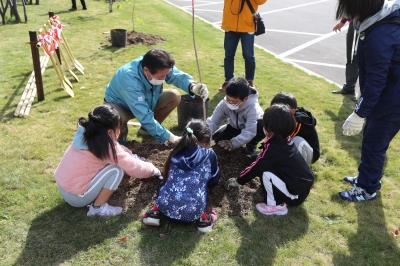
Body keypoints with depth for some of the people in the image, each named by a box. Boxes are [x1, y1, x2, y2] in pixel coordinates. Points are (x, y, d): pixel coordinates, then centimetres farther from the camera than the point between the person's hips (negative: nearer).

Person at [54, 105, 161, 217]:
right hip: (76, 197, -8)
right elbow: (134, 168, -15)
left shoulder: (86, 135, 1)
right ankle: (98, 207, -2)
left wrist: (132, 156, 15)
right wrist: (153, 169, 3)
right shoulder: (106, 147, -22)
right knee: (116, 169, -14)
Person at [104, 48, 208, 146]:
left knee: (174, 96, -14)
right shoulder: (130, 81, -42)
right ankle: (121, 133, -1)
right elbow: (145, 116, -41)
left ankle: (146, 129, 5)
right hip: (119, 104, -6)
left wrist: (193, 87, -47)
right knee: (118, 119, -41)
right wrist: (171, 138, -39)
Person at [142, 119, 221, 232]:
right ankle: (202, 218, 11)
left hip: (166, 209, 2)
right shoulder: (209, 155, 5)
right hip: (192, 213, -2)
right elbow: (213, 182, 20)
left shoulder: (176, 153, 13)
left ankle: (156, 211, 14)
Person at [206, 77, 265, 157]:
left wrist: (233, 143, -58)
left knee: (263, 126, -36)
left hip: (253, 127, -4)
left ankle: (251, 146, -7)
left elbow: (249, 132, -45)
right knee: (217, 137, -16)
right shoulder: (224, 104, -28)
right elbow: (213, 122, -26)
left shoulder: (252, 107, -40)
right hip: (235, 127, 4)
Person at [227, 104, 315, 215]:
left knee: (266, 174, -18)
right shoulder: (286, 140, 2)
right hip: (303, 184, 8)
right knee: (265, 166, 7)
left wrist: (237, 181, 1)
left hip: (296, 194, -8)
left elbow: (255, 168, -11)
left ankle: (277, 206, -1)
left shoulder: (273, 148, -22)